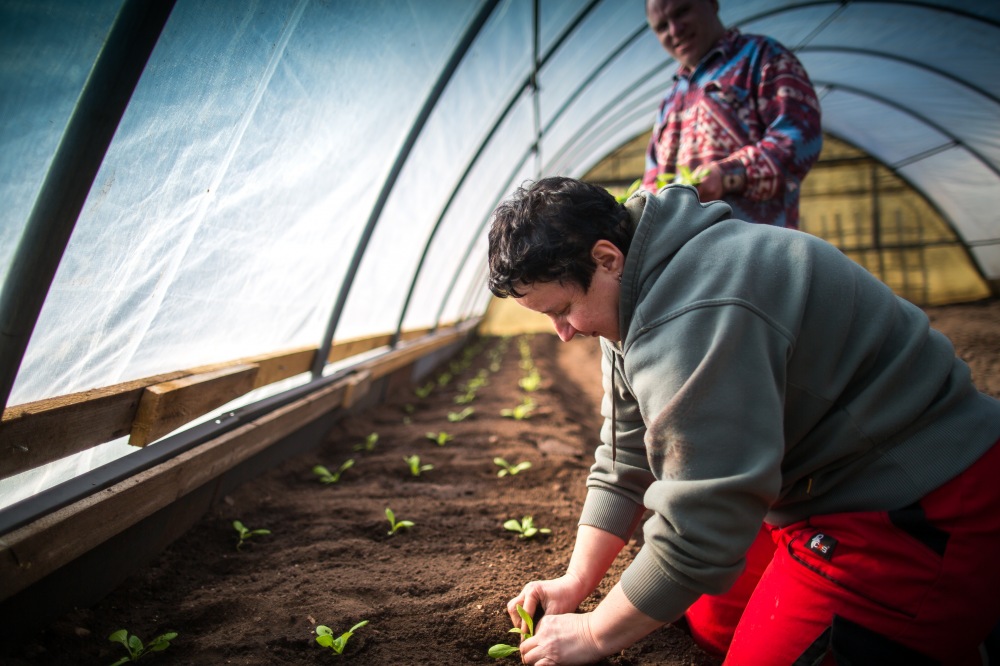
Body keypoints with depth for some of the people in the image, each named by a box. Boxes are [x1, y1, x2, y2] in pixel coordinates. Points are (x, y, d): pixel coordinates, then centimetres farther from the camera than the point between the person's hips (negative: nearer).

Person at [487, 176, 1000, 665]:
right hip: (826, 488, 10)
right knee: (708, 622, 15)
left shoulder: (694, 321, -32)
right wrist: (576, 583, 4)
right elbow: (625, 459, 9)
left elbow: (696, 529, -28)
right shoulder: (632, 300, 2)